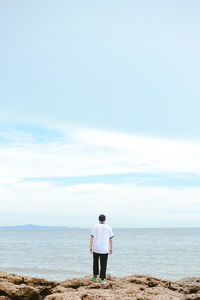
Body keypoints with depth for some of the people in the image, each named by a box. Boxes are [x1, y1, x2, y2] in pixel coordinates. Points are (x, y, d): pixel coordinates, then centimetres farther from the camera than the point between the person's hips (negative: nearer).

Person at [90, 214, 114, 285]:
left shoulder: (95, 226, 0)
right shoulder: (108, 227, 2)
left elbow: (92, 237, -4)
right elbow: (110, 239, 3)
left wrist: (90, 247, -1)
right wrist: (111, 248, 9)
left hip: (96, 248, 1)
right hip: (104, 249, 0)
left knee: (95, 262, 18)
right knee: (103, 265, 2)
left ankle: (95, 277, 23)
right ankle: (102, 280, -1)